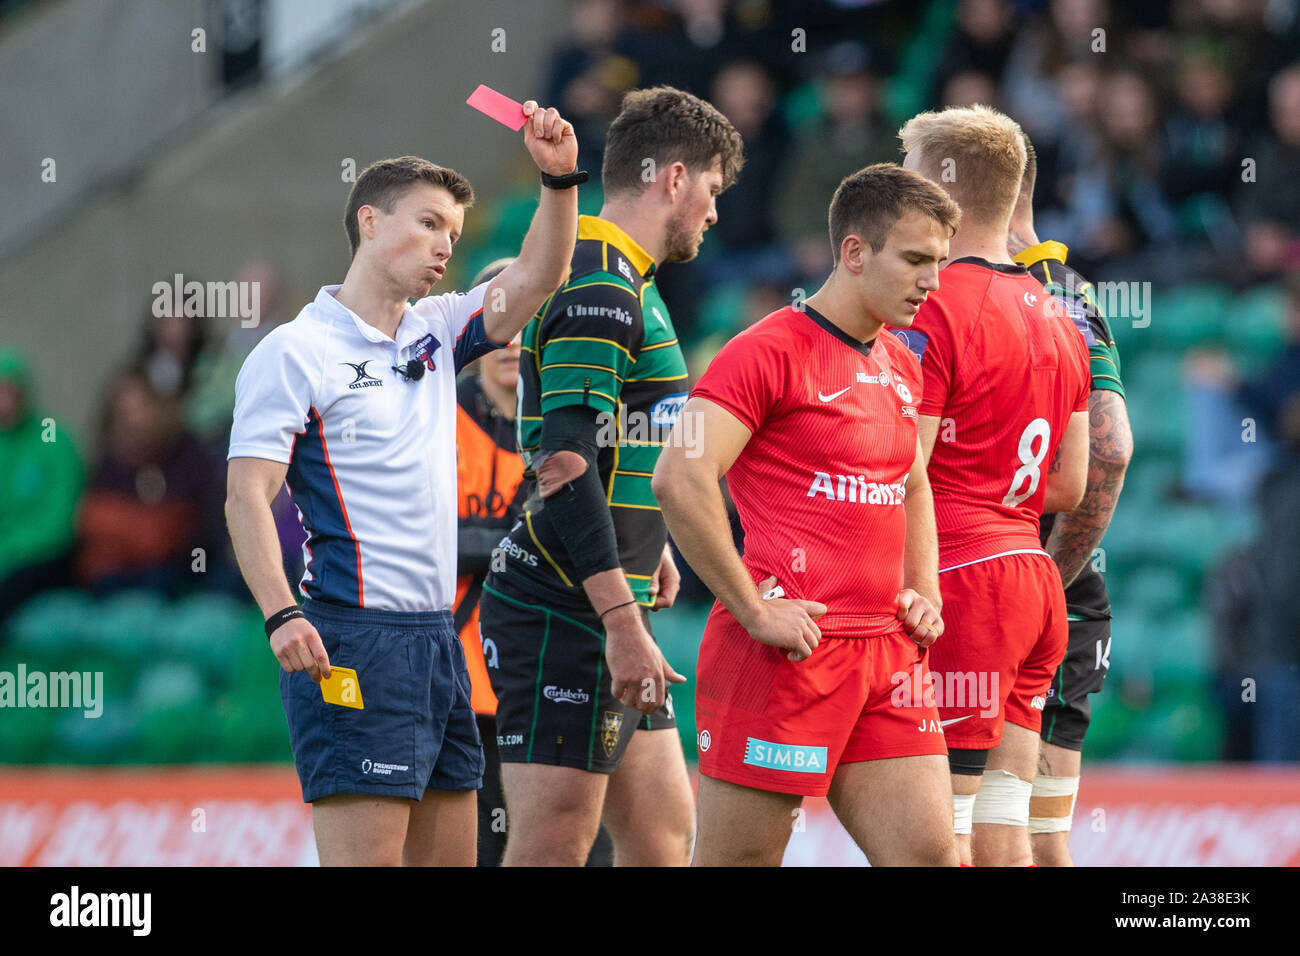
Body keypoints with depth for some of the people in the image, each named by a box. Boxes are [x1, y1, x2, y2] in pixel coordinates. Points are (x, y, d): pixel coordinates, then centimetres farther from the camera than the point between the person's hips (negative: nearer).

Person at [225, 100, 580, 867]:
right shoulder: (295, 352, -4)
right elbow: (248, 495, -11)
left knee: (450, 852, 7)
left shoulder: (436, 332, 17)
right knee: (364, 859, -14)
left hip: (437, 633, 8)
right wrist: (281, 615, -24)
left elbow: (537, 277, 11)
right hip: (353, 640, -8)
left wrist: (560, 178, -6)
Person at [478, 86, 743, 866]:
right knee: (554, 847, -10)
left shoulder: (625, 283, 17)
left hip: (607, 620, 11)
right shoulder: (600, 290, -16)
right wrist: (624, 622, -26)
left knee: (664, 830, 11)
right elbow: (563, 469, -23)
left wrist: (650, 545, 35)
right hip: (563, 616, -11)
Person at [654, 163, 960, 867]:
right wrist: (755, 611, -17)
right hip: (788, 651, -8)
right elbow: (680, 480, -18)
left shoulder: (900, 367, 17)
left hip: (886, 647, 8)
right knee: (739, 859, -3)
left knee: (929, 853, 0)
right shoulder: (771, 350, -9)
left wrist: (923, 594, 17)